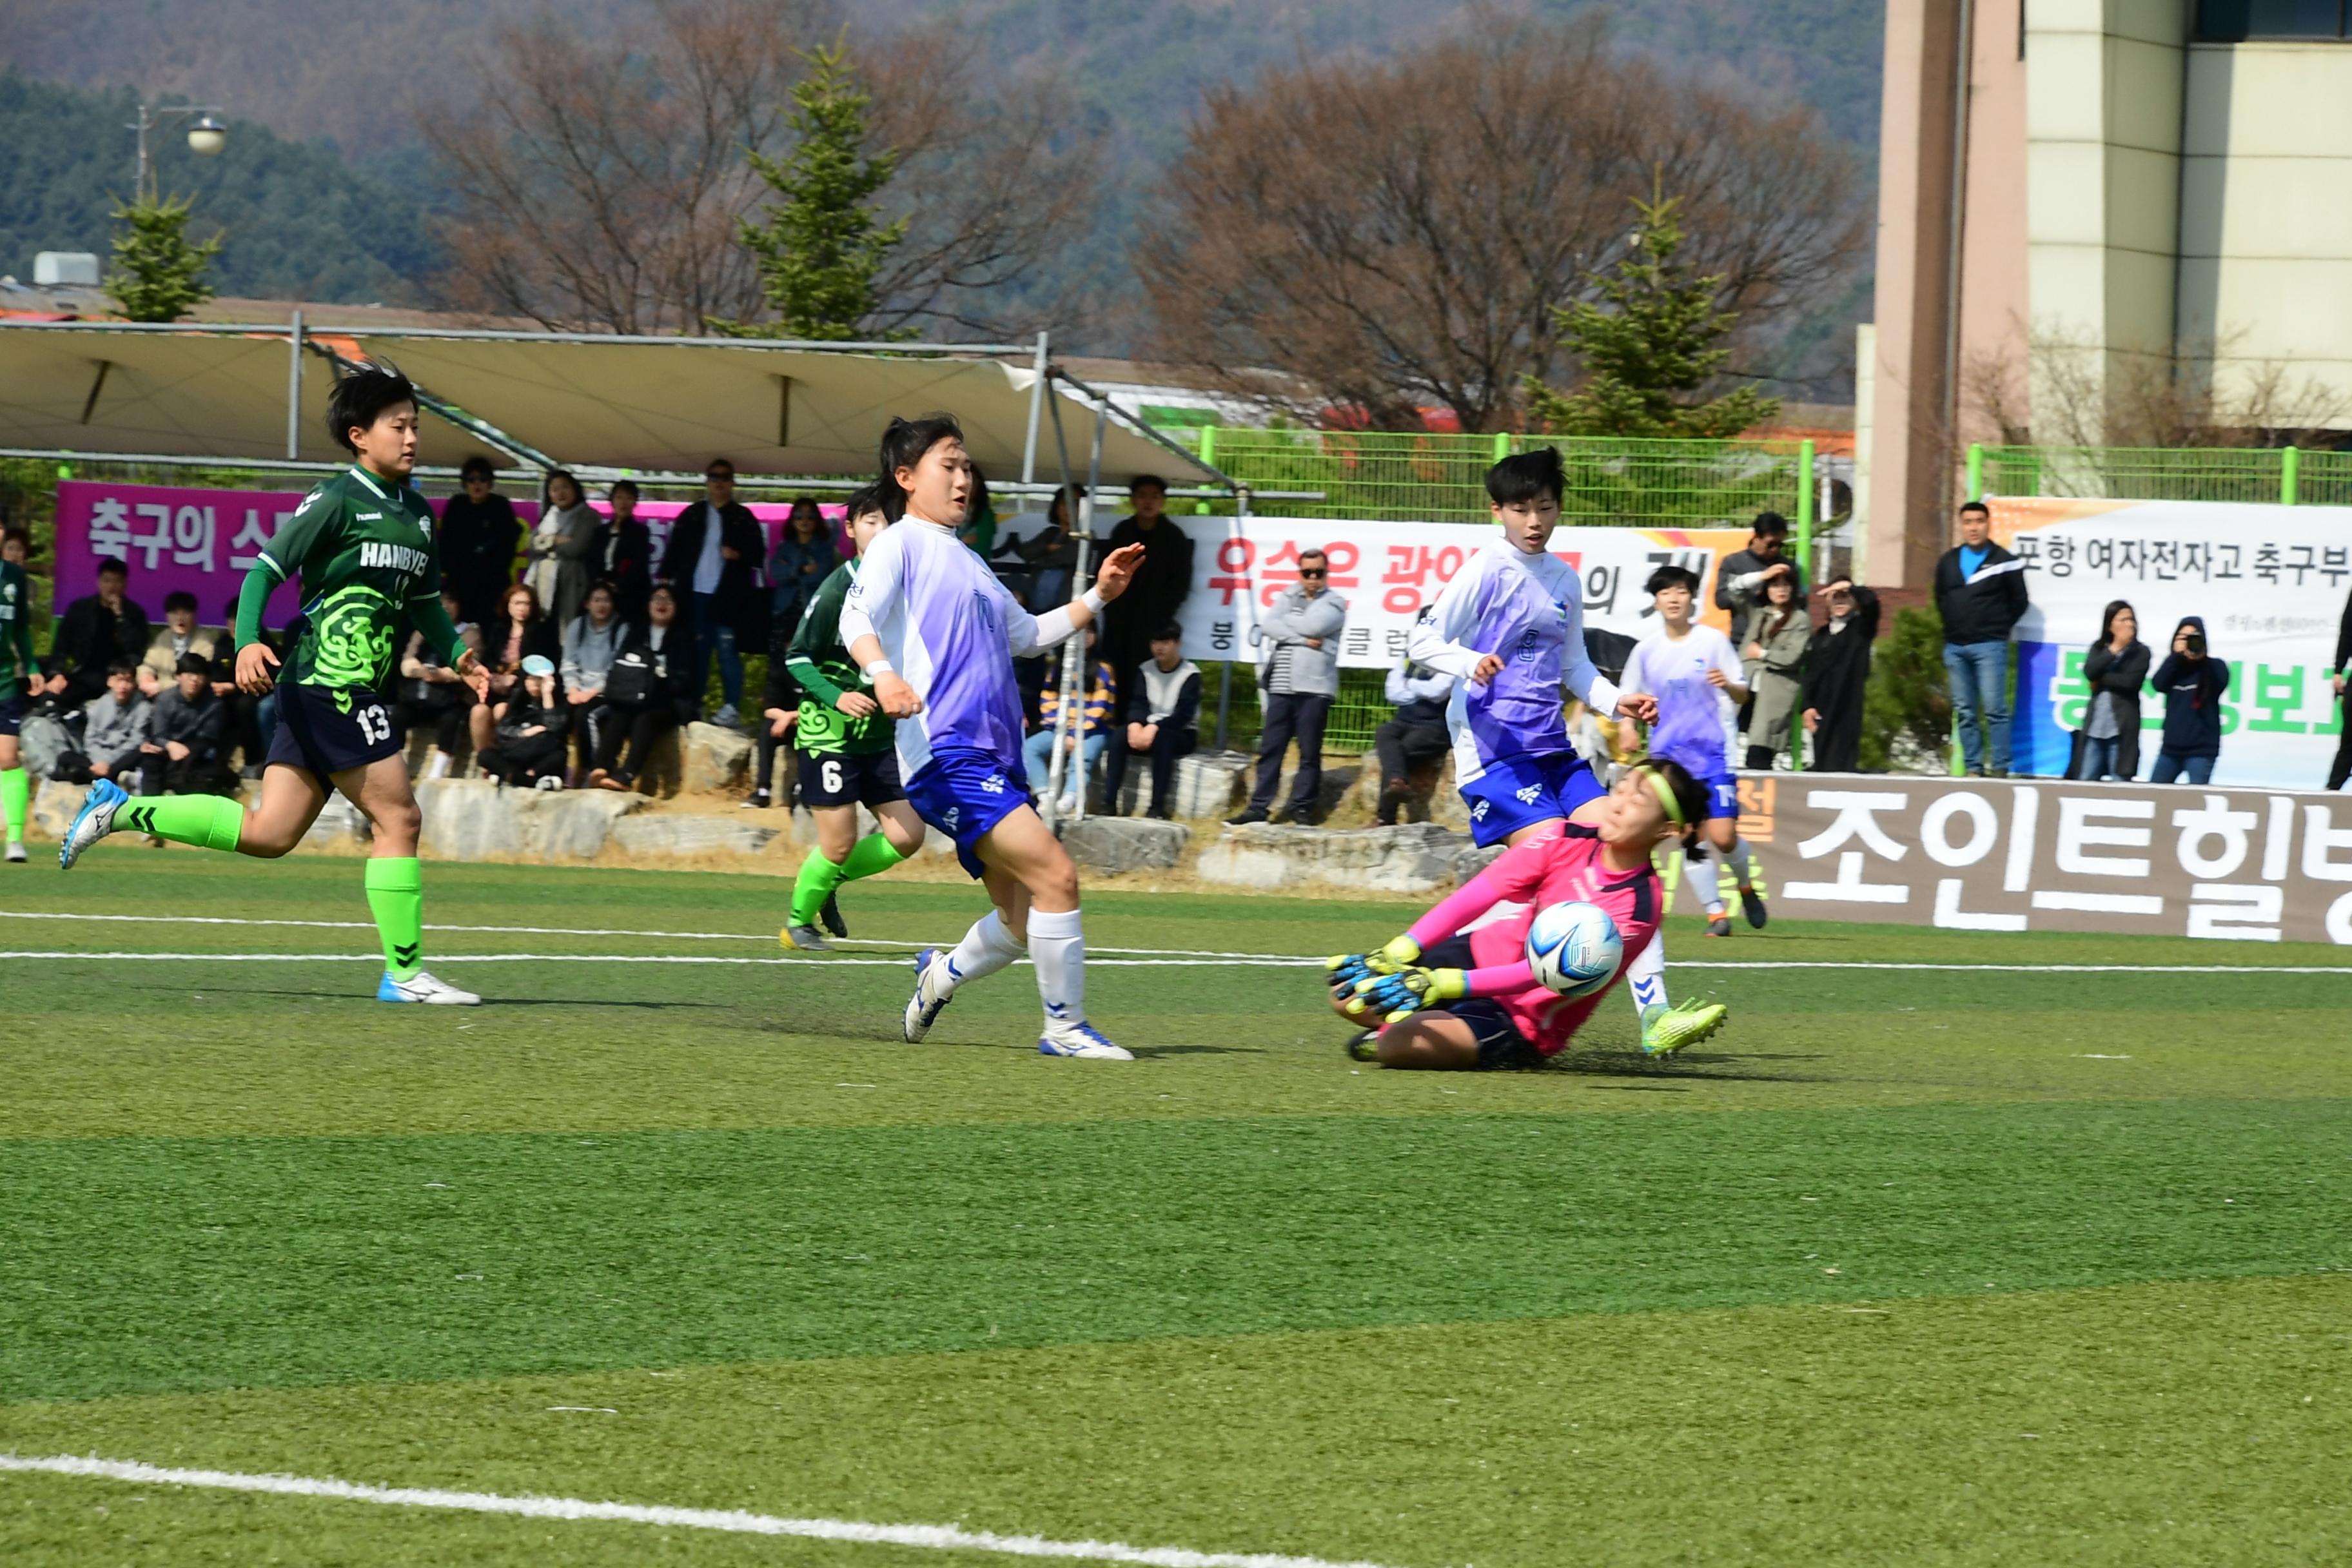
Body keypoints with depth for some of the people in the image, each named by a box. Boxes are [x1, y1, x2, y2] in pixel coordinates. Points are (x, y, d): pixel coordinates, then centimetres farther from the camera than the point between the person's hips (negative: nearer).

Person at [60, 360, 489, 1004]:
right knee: (397, 816, -8)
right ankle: (404, 974, -3)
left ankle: (119, 810, 15)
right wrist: (248, 642, -26)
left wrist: (457, 654, 11)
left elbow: (424, 601, 27)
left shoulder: (416, 512, 17)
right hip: (329, 681, -9)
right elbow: (265, 570, -11)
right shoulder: (336, 502, -9)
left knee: (268, 833, 8)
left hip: (326, 693, 9)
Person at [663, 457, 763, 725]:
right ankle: (692, 705, 12)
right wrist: (665, 580, -4)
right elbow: (674, 551, 8)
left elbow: (758, 553, 3)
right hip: (695, 593, 3)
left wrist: (738, 555, -16)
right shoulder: (692, 516, 11)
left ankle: (731, 707, -3)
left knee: (727, 650, -5)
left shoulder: (743, 517, 6)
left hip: (727, 596, -3)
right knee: (695, 651, 6)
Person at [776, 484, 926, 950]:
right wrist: (837, 697, -22)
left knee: (907, 835, -1)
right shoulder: (837, 589, -13)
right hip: (828, 734, -6)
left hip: (880, 735, 6)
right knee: (840, 843, -6)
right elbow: (797, 657, -10)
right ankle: (799, 921, 18)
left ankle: (827, 881, 23)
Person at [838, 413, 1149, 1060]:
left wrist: (1098, 595, 29)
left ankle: (942, 973, 33)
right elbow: (857, 617, -16)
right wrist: (883, 673, -36)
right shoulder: (900, 545, 1)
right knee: (1055, 874, -18)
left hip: (996, 757, 9)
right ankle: (1066, 1027, -10)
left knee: (1022, 921, 8)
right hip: (946, 752, -9)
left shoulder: (967, 562, 26)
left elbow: (1026, 634, 39)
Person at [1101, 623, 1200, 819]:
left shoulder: (1190, 674, -8)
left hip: (1182, 734, -4)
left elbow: (1183, 713, -18)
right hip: (1148, 728, 4)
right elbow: (1138, 703, -2)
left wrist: (1154, 728, -32)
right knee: (1119, 734, -25)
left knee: (1162, 737, -38)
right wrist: (1136, 725, -25)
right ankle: (1109, 803, -30)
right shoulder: (1145, 670, 7)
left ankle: (1158, 807, -37)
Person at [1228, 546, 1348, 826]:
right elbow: (1269, 624, 0)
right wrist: (1302, 639, -9)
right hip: (1281, 687, 3)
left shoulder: (1334, 604, 6)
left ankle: (1303, 808, 5)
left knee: (1310, 752, -1)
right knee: (1270, 749, 1)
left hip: (1315, 688, -3)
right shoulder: (1287, 597, 17)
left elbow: (1312, 625, -12)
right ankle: (1258, 806, 2)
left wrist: (1285, 621, 3)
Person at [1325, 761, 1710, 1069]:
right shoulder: (1572, 841, -7)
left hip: (1522, 1026, -6)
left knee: (1400, 1044, -28)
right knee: (1347, 997, -5)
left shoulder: (1638, 906, -23)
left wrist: (1440, 984, -37)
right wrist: (1400, 952, -23)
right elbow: (1477, 895, -12)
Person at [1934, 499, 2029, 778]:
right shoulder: (1949, 562, 13)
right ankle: (1974, 768, 8)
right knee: (1964, 713, 5)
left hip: (1989, 647, -5)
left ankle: (1999, 768, -9)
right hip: (1955, 647, 5)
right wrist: (1953, 629, 15)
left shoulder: (2004, 562, -2)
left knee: (1994, 709, -10)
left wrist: (1998, 629, 3)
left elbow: (2019, 602, 4)